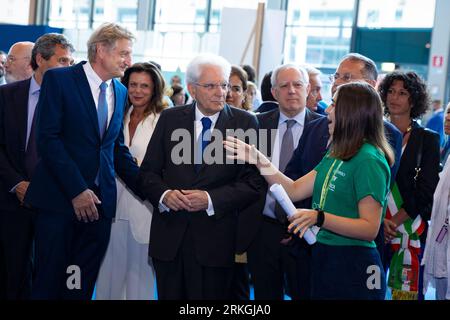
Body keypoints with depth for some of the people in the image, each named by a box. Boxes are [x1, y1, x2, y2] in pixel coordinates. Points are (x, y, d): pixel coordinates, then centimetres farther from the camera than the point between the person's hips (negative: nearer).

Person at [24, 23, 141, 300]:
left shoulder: (120, 92, 13)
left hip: (100, 200, 5)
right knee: (49, 280, 1)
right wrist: (76, 190, -16)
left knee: (82, 285, 5)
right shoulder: (59, 79, -5)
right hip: (60, 198, -5)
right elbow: (48, 139, -11)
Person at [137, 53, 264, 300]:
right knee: (169, 296, 11)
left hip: (215, 240, -2)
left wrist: (211, 199, -17)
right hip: (169, 236, 2)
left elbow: (253, 182, -6)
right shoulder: (170, 118, 7)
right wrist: (164, 194, -13)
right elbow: (147, 173, 7)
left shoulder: (244, 123, -1)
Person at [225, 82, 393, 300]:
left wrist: (319, 218, -29)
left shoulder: (369, 161, -17)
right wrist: (258, 160, 5)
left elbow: (370, 228, -20)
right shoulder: (335, 155, 11)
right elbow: (295, 190, 10)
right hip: (322, 258, 8)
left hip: (352, 266, -8)